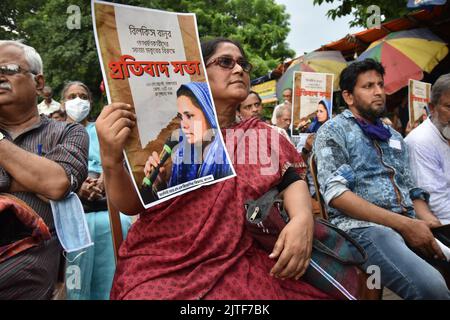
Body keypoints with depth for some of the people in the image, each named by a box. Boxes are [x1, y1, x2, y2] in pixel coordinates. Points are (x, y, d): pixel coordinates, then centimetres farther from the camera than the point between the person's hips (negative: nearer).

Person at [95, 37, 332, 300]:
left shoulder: (264, 136, 10)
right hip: (164, 267, -2)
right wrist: (112, 160, -24)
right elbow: (131, 205, -3)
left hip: (241, 265, 3)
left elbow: (293, 179, 3)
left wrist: (303, 218, -19)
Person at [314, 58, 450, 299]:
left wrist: (428, 221, -2)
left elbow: (411, 188, 21)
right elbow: (335, 193, -11)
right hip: (361, 226, -6)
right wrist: (403, 223, -15)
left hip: (410, 224, 7)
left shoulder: (393, 136, 24)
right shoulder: (333, 131, 3)